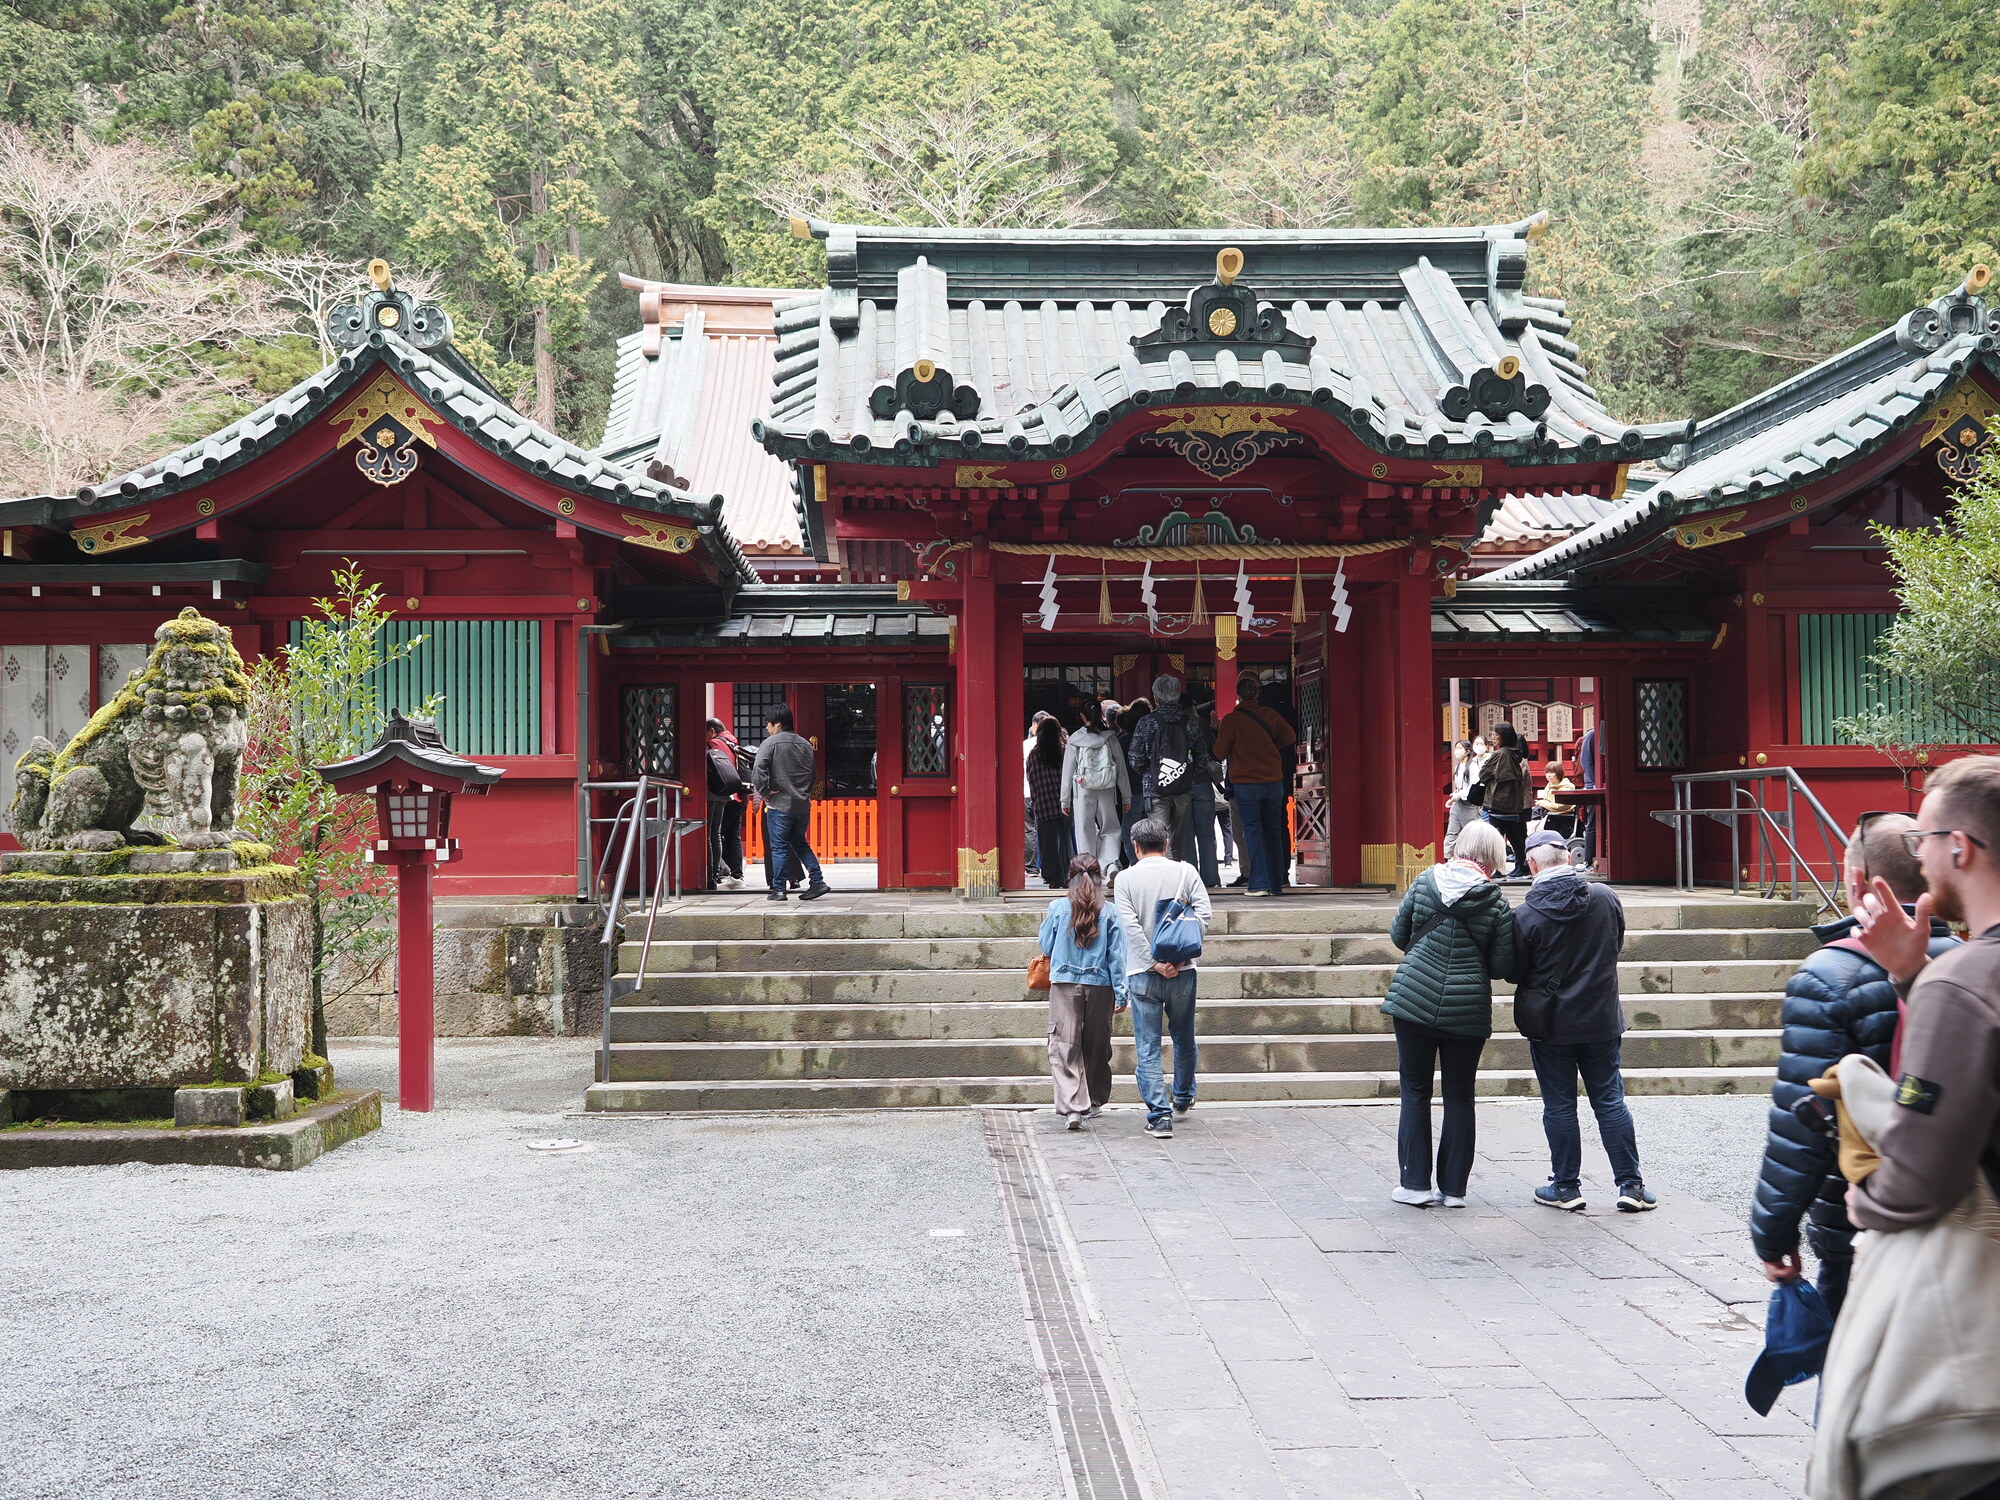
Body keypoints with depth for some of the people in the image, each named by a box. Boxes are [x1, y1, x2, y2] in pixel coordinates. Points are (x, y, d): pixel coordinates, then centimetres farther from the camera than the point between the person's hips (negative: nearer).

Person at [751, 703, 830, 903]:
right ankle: (817, 881, 8)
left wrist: (764, 792, -9)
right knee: (800, 843, 17)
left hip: (779, 804, -6)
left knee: (779, 847, 1)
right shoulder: (805, 744, 12)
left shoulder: (771, 743, -8)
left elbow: (758, 771, -19)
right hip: (803, 804, 6)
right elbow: (813, 773, 16)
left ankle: (779, 888, 3)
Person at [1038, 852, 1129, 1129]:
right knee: (1096, 1046, 16)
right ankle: (1094, 1103, 29)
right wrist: (1121, 993, 4)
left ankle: (1071, 1106, -18)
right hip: (1100, 985, 1)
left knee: (1064, 1046, -3)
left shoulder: (1058, 908, -4)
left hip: (1064, 984, -1)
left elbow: (1046, 947, 8)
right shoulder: (1109, 913, -5)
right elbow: (1116, 955, -2)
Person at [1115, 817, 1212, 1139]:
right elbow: (1204, 914, -8)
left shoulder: (1126, 878, -1)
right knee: (1184, 1039, 21)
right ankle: (1183, 1098, 38)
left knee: (1148, 1047, 1)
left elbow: (1131, 927, -10)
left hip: (1142, 974, -2)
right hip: (1182, 972, 2)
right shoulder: (1186, 872, 2)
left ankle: (1159, 1114, -7)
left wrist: (1155, 964, -11)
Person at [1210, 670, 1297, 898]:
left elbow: (1220, 753, -4)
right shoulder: (1269, 715, 2)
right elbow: (1289, 736, 11)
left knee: (1252, 830, 1)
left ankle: (1259, 884, -8)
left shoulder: (1231, 720, -9)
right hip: (1274, 782, 3)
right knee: (1272, 832, 11)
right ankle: (1276, 884, 13)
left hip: (1246, 783, -3)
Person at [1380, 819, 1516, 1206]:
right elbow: (1503, 966, -6)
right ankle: (1453, 1188, 14)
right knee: (1459, 1097, 10)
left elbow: (1399, 934, 4)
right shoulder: (1495, 901, -6)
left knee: (1415, 1091, 9)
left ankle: (1416, 1184, 9)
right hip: (1467, 1010, -1)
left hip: (1414, 999, 1)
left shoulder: (1426, 881, -2)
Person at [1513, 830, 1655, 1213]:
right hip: (1602, 1019, 3)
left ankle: (1566, 1187, 15)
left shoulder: (1526, 916, -17)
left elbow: (1516, 971, -6)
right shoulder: (1606, 897, -5)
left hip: (1550, 1024, -3)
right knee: (1610, 1101, 10)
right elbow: (1616, 947, 10)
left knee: (1559, 1106, 7)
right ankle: (1631, 1184, 11)